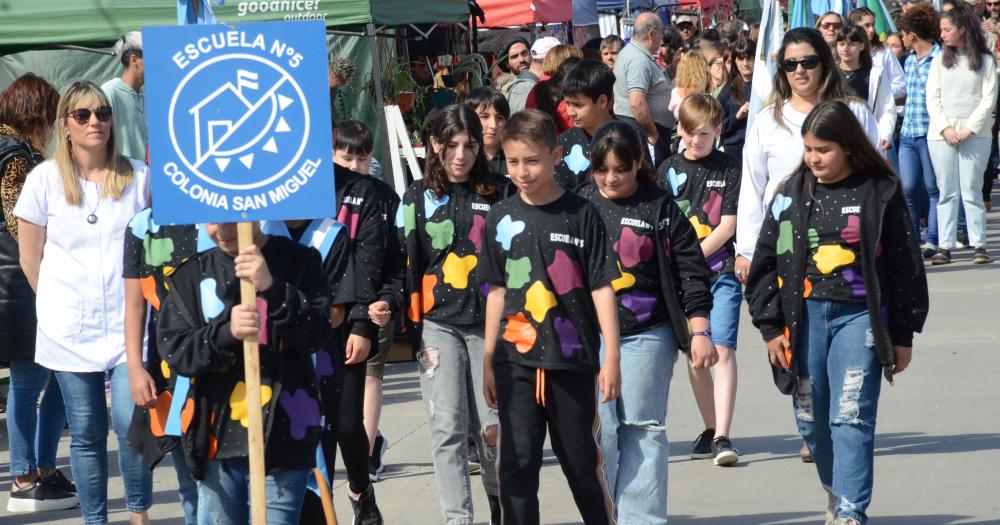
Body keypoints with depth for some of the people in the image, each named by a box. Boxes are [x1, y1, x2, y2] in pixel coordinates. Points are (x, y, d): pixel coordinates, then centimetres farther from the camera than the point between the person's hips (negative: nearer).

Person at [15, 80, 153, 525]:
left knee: (132, 423, -11)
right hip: (70, 326, 0)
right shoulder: (45, 179, 0)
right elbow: (31, 259, 8)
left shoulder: (139, 177, 1)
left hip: (128, 322, 0)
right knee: (86, 433, 6)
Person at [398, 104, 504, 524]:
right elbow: (406, 264, 4)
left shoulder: (496, 195, 7)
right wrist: (409, 331, -1)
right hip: (438, 324, 0)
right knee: (448, 428, -6)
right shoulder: (419, 198, 6)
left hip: (489, 321, 0)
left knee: (492, 428, 0)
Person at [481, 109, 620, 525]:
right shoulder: (501, 219, 5)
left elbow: (601, 287, -4)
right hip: (517, 358, 2)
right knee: (518, 462, -4)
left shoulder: (581, 215, -4)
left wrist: (611, 356, -7)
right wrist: (488, 360, 10)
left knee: (580, 460, 10)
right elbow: (497, 291, 11)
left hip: (572, 357, -2)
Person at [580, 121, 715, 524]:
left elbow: (691, 272, 0)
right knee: (596, 429, -3)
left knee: (642, 427, 0)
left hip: (647, 336, -1)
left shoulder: (660, 208, 0)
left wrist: (699, 332, -5)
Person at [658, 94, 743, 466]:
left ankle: (723, 437, -15)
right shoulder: (669, 170, 7)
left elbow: (727, 226, -5)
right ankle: (710, 429, 22)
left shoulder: (729, 168, 0)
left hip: (720, 271, -3)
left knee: (722, 350, -11)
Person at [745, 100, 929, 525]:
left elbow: (905, 267, 3)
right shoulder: (793, 193, 6)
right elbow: (766, 262, 10)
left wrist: (903, 335, 4)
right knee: (811, 420, 8)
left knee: (851, 417, -12)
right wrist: (771, 327, 4)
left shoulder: (880, 191, -1)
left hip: (859, 315, -3)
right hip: (805, 316, 3)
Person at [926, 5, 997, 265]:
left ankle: (979, 245, -2)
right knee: (947, 191, 1)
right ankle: (945, 246, 1)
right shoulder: (939, 61, 10)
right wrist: (946, 128, -7)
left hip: (975, 133, -2)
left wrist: (969, 129, -10)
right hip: (941, 134, 2)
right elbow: (932, 99, 6)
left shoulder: (984, 60, 3)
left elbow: (989, 99, -1)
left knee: (971, 191, -5)